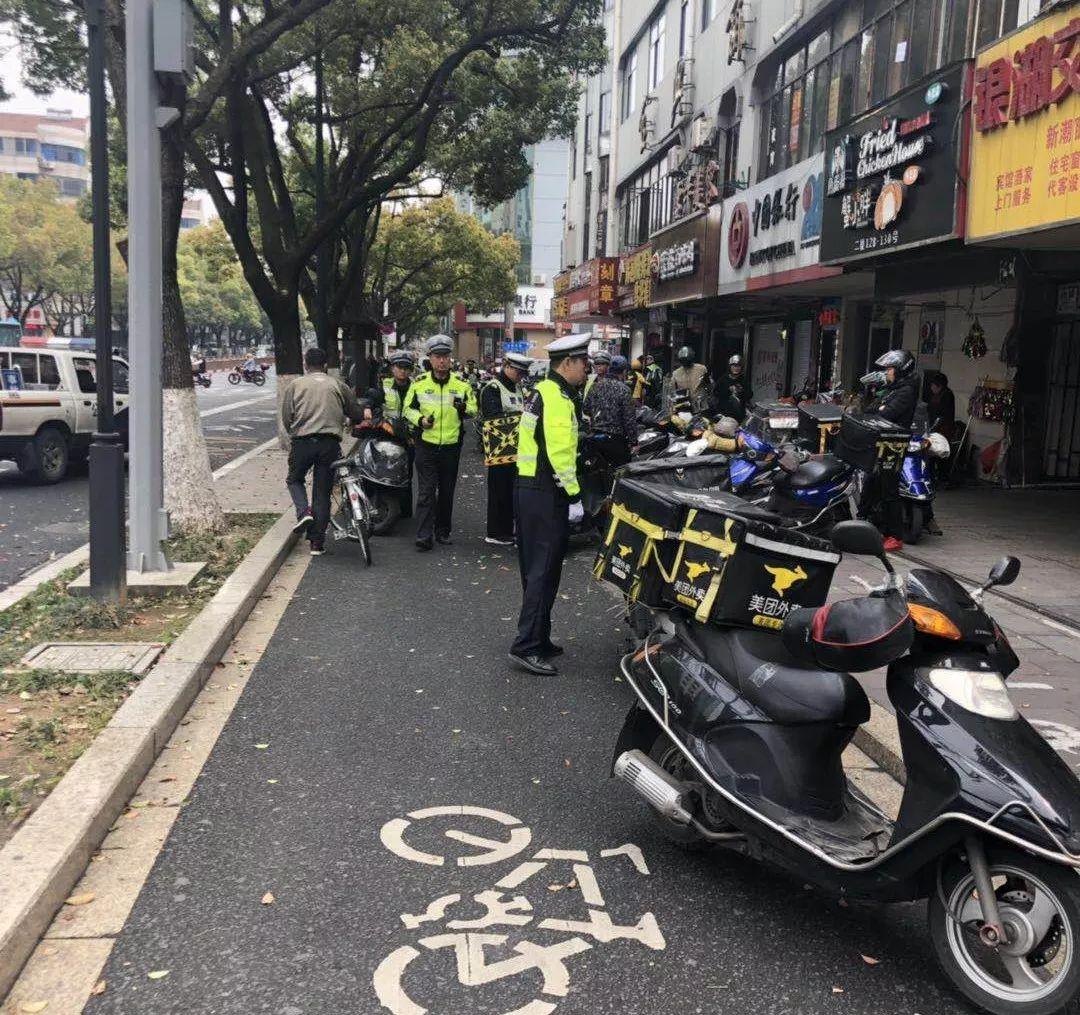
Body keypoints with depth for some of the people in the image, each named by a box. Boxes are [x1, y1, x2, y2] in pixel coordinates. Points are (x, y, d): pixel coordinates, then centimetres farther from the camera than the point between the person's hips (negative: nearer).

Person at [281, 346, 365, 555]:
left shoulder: (295, 385, 7)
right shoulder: (338, 385, 10)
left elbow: (286, 418, 4)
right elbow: (357, 415, 11)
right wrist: (344, 424, 32)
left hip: (302, 442, -1)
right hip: (330, 444, 1)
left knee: (294, 479, 24)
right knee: (323, 492, 7)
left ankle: (303, 512, -3)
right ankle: (317, 543, 9)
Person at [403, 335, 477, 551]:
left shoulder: (462, 384, 2)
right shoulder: (419, 383, 1)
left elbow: (473, 409, 8)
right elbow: (408, 408, 9)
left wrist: (463, 408, -15)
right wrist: (420, 420, -10)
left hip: (451, 446, 2)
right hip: (426, 445, -2)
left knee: (447, 491, 12)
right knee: (426, 491, -7)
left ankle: (443, 531, 24)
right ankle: (424, 535, -8)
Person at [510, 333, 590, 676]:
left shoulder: (542, 391, 17)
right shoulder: (557, 397, -15)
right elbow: (558, 452, -23)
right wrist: (574, 496, -19)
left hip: (529, 488, 11)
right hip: (546, 493, -11)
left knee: (536, 568, 15)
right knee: (545, 570, -7)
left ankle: (537, 639, 24)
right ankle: (527, 645, -5)